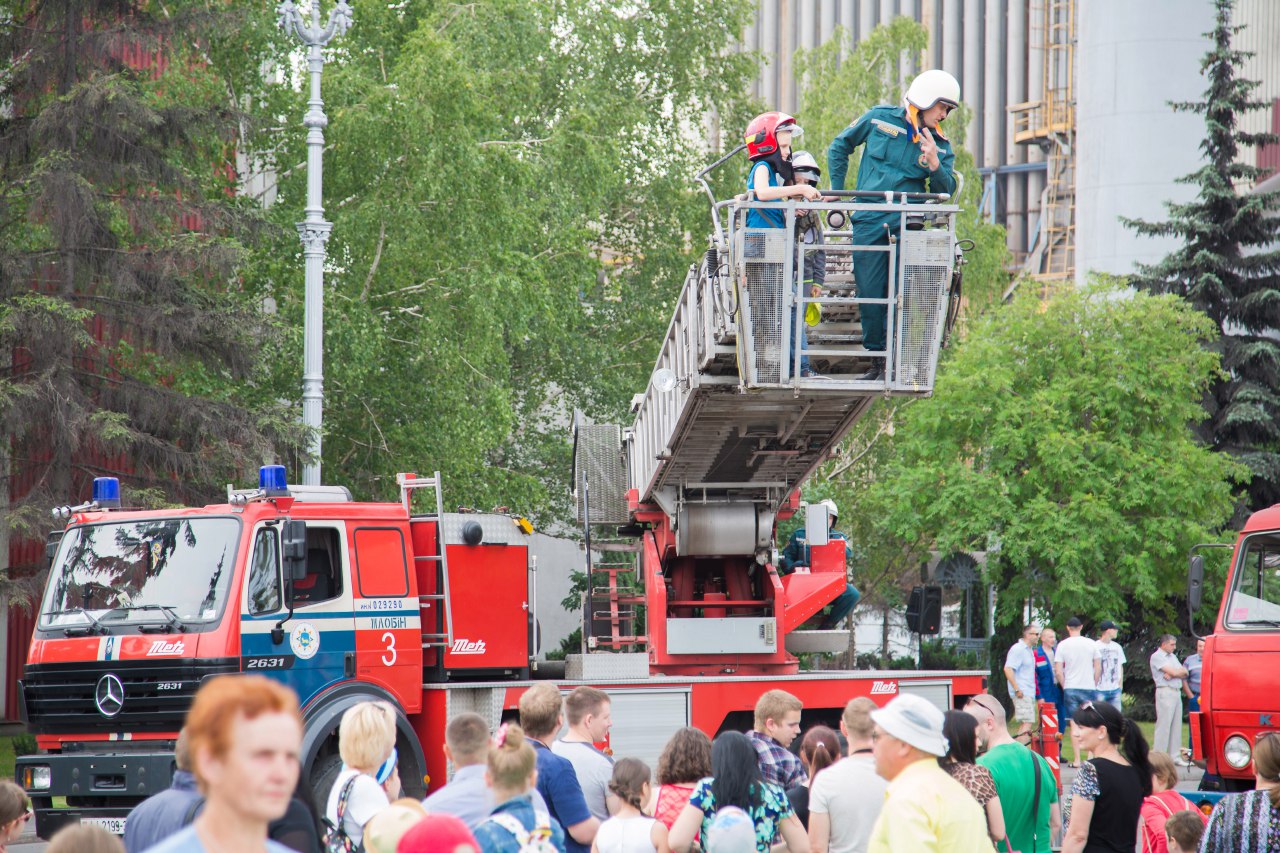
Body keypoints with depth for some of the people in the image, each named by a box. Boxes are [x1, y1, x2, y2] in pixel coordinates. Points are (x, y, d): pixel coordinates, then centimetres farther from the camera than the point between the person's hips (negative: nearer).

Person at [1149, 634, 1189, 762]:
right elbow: (1173, 672, -14)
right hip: (1165, 692, -8)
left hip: (1177, 692, 8)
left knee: (1176, 725, 6)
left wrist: (1172, 674, -7)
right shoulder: (1157, 657, -4)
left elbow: (1184, 673, 12)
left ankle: (1175, 756, 9)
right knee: (1163, 724, -9)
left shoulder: (1173, 656, 21)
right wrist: (1180, 671, 6)